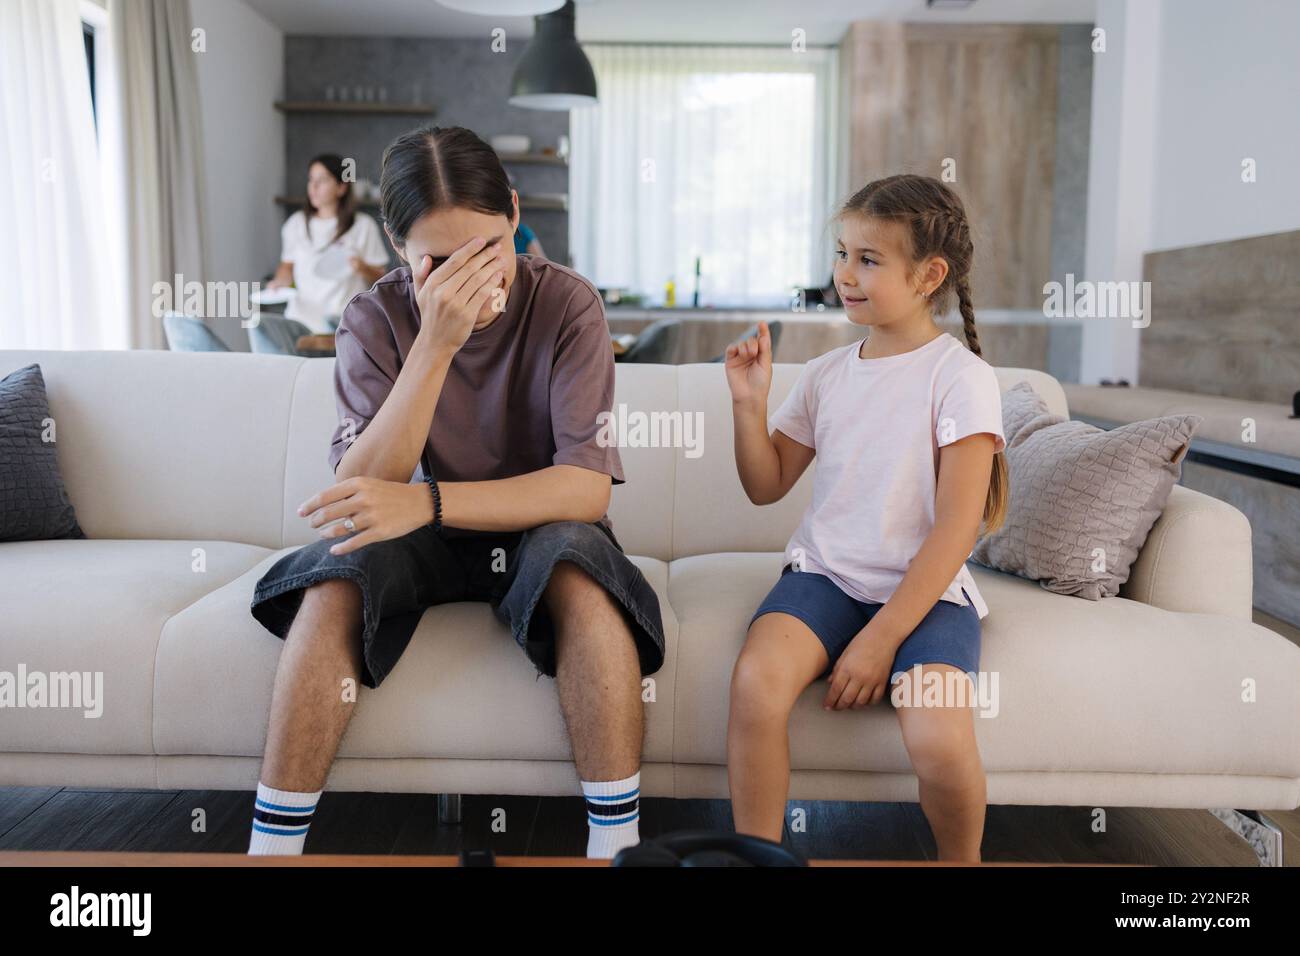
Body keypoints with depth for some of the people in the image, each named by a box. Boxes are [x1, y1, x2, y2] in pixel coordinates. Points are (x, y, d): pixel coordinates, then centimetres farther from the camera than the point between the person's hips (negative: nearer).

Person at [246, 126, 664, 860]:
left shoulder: (565, 303, -15)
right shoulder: (376, 319, -10)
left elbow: (588, 488, -24)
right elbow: (361, 493, -21)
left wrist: (427, 502, -37)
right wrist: (436, 345, -33)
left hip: (540, 531, -1)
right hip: (426, 536, 2)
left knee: (582, 571, -34)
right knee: (335, 583, -28)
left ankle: (618, 840, -24)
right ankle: (274, 841, -15)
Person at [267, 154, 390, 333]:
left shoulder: (363, 226, 4)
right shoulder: (296, 223, 13)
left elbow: (380, 277, 5)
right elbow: (287, 266, 22)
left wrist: (363, 268, -14)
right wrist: (279, 282, 3)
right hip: (301, 317, 3)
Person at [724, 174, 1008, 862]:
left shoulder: (961, 377, -6)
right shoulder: (826, 373, 9)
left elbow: (955, 529, -11)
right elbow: (767, 485, 15)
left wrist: (879, 639, -15)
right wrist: (749, 403, -1)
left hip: (927, 590, -3)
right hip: (824, 572, 4)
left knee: (939, 741, -27)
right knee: (755, 680, -27)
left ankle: (960, 861, 8)